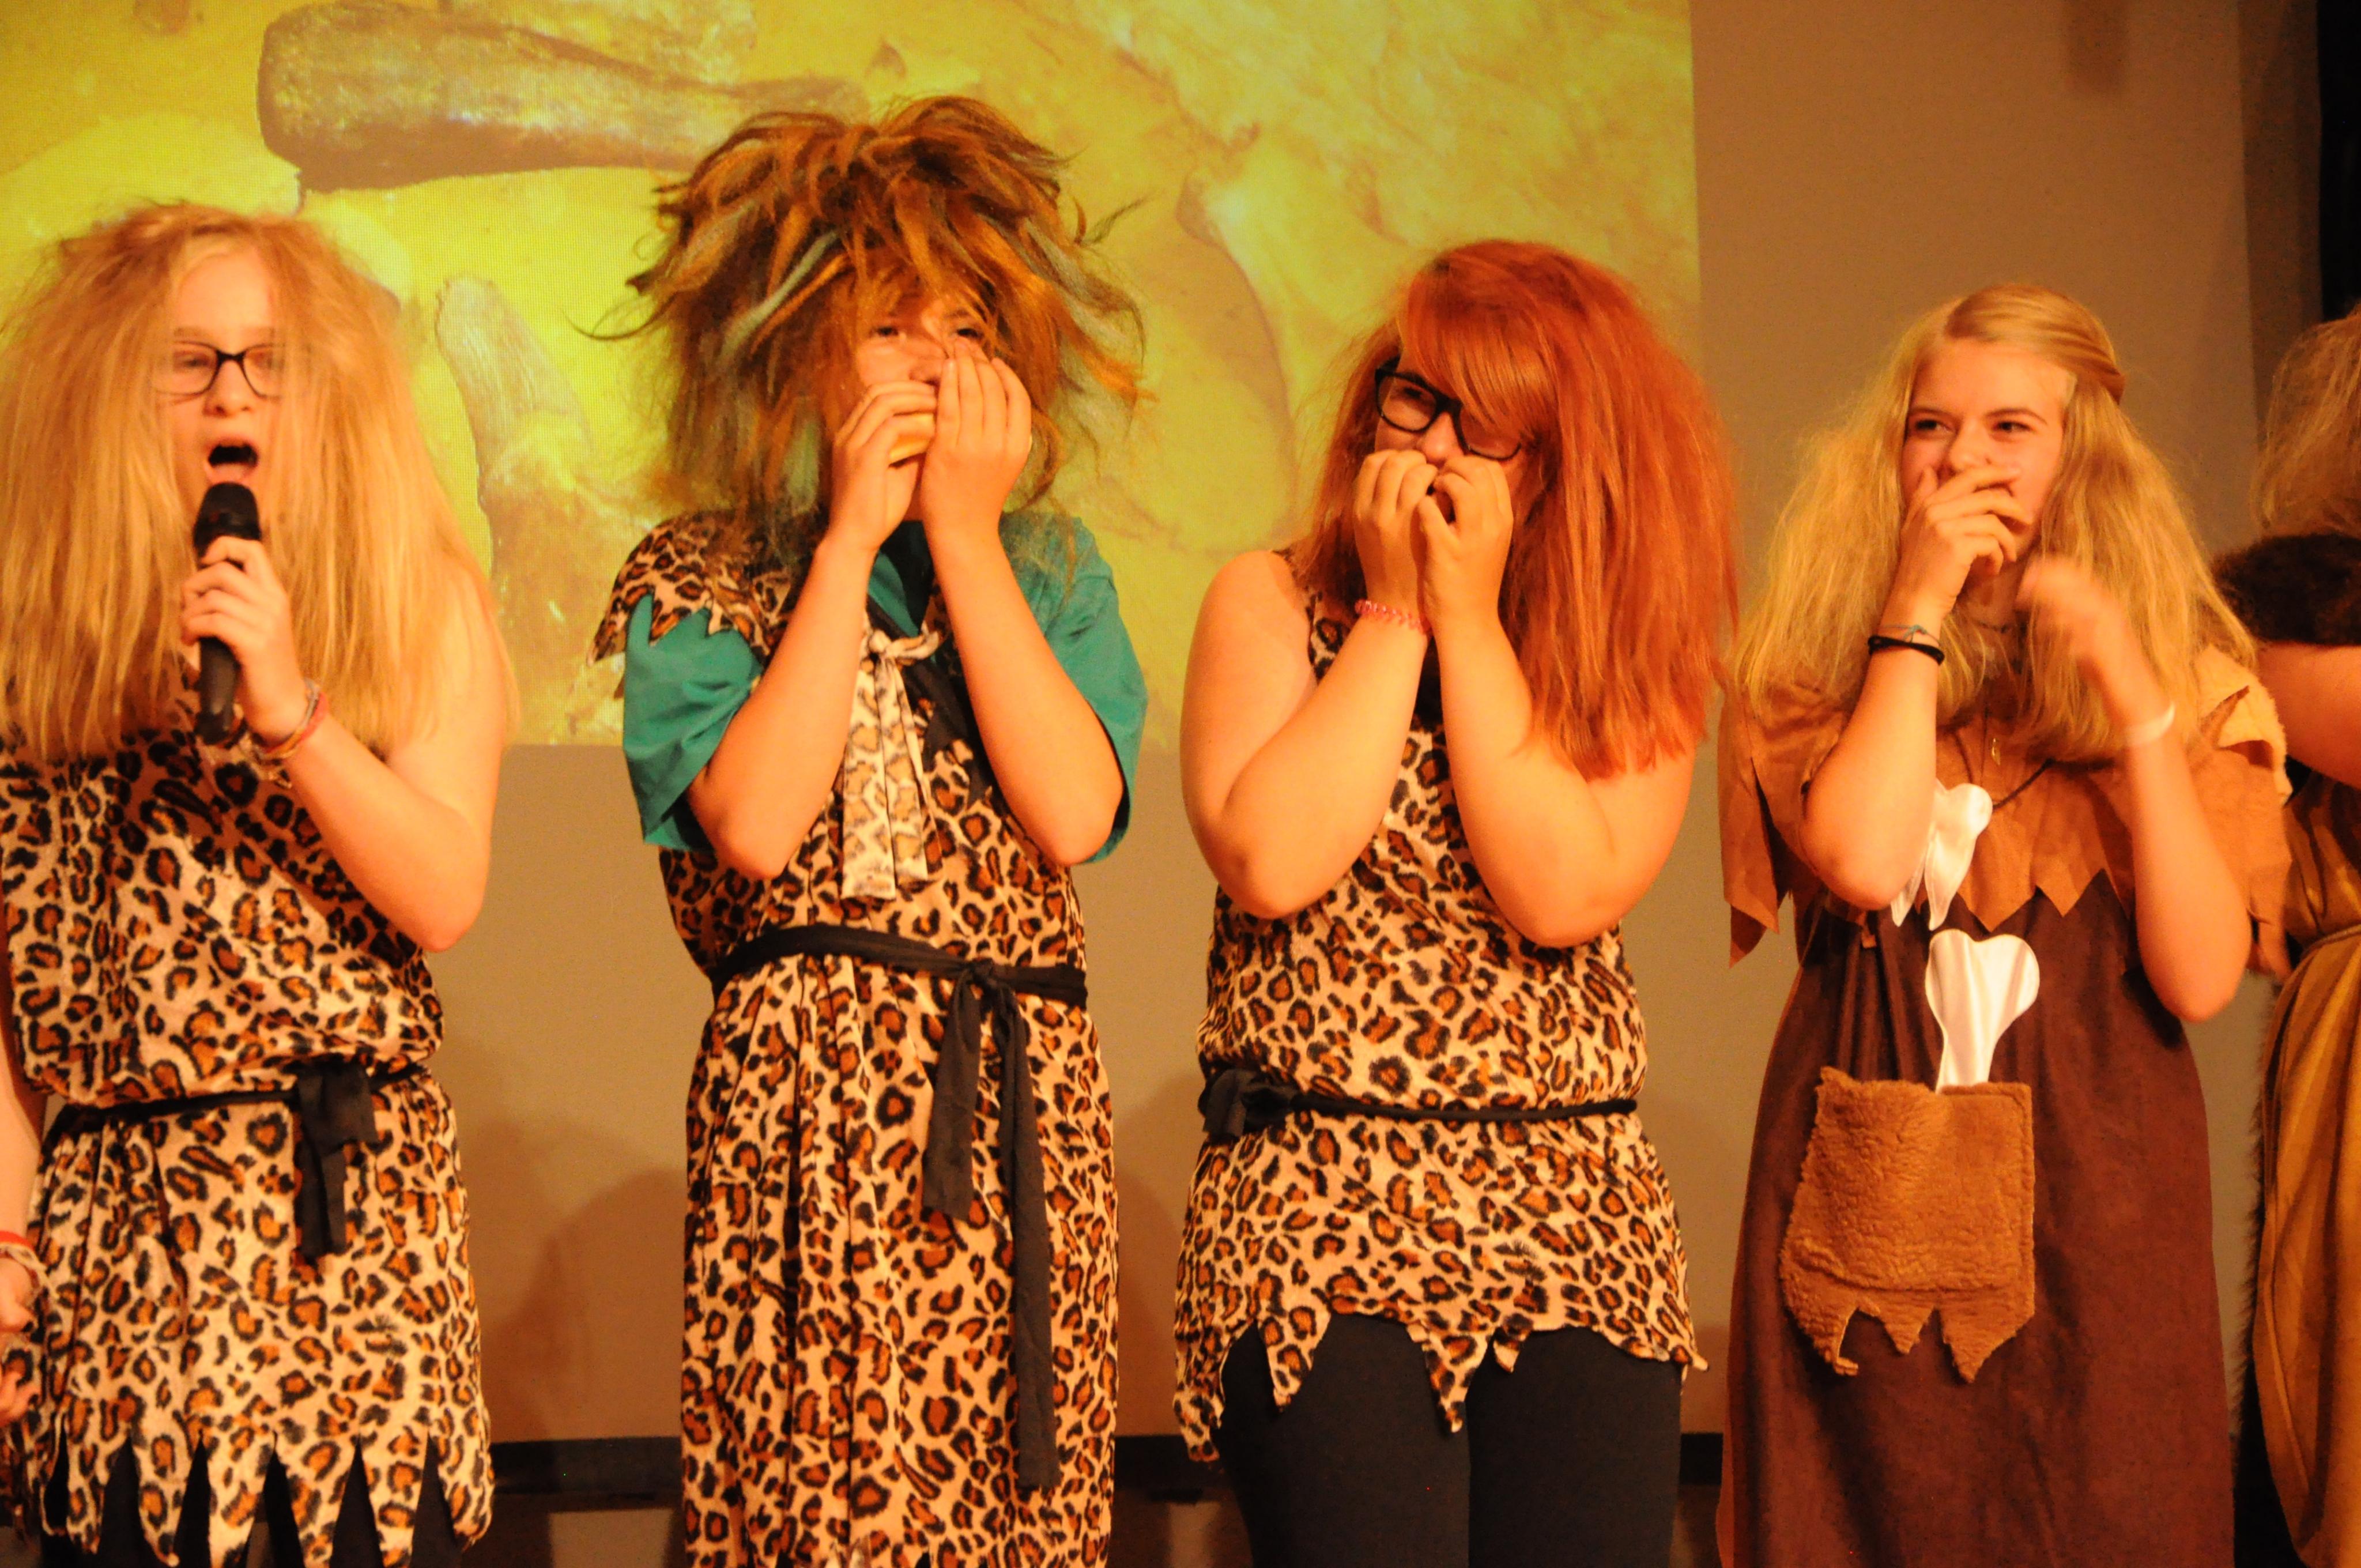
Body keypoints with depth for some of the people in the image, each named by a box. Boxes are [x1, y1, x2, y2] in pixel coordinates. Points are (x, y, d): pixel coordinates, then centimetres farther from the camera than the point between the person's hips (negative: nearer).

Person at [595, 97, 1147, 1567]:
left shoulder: (1051, 566, 14)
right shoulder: (692, 580, 6)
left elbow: (1074, 813, -4)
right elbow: (755, 824, -12)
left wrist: (962, 533, -2)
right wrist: (853, 536, -5)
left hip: (1028, 1101, 3)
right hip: (809, 1098, -3)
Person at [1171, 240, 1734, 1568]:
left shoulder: (1643, 656, 6)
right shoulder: (1274, 602, 5)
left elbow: (1559, 893, -12)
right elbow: (1272, 864, -12)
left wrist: (1469, 615, -7)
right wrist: (1393, 613, -6)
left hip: (1583, 1233, 2)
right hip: (1322, 1210, -2)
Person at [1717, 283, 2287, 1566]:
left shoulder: (2190, 683, 7)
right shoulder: (1816, 663, 5)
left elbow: (2201, 978, -5)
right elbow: (1863, 863, -16)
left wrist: (2138, 708, -12)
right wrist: (1917, 609, -8)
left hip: (2094, 1204, 1)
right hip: (1873, 1205, -1)